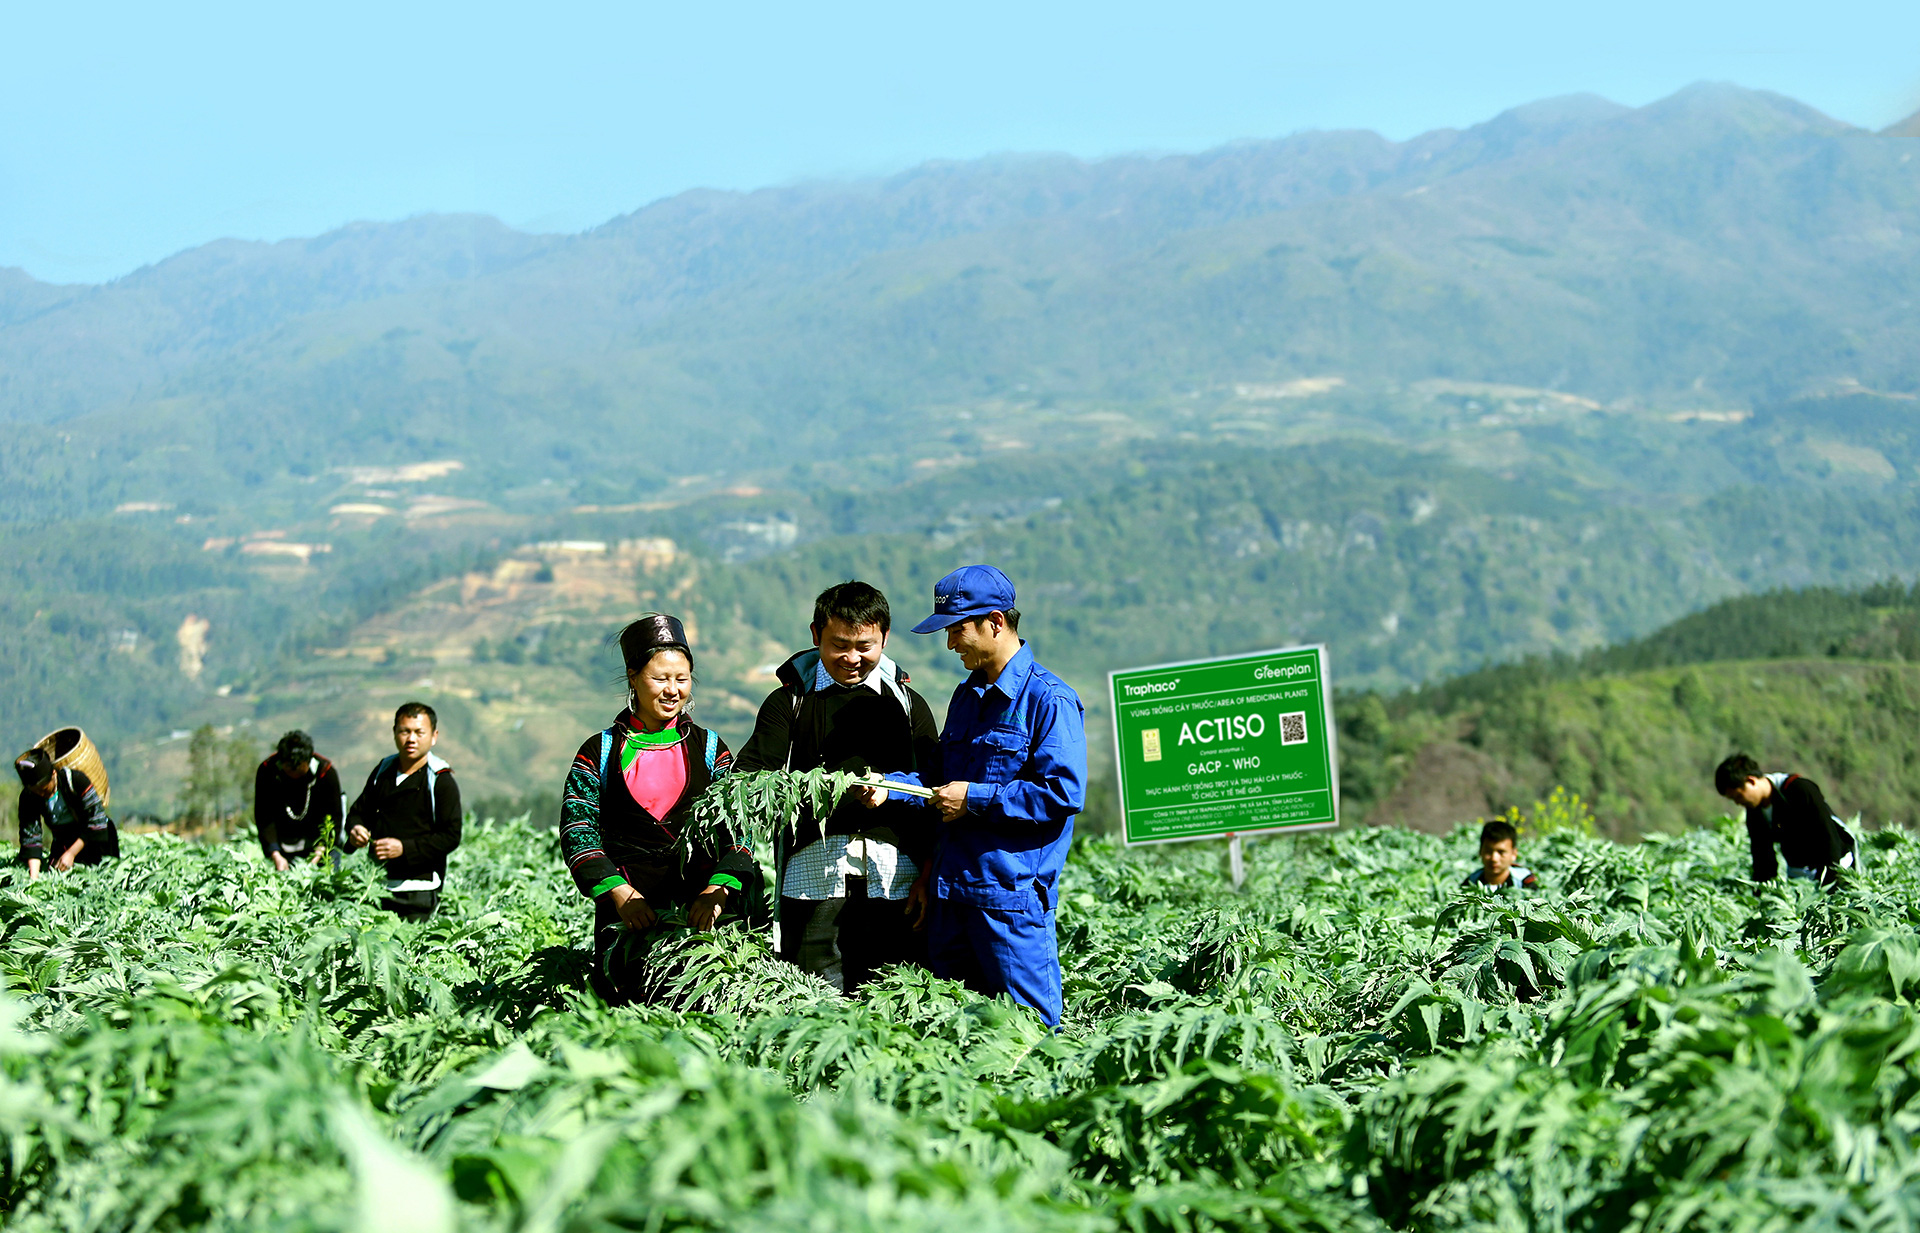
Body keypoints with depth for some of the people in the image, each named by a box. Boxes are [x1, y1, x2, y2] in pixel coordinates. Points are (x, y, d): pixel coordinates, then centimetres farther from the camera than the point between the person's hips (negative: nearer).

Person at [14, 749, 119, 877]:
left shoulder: (76, 779, -25)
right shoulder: (27, 798, -15)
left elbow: (96, 819, -21)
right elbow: (30, 836, -18)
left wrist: (71, 853, -22)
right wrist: (33, 875, -30)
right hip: (63, 845, 3)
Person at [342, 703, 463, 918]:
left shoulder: (442, 782, -5)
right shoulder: (384, 770, 12)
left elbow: (451, 836, -11)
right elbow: (359, 811, 21)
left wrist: (405, 848, -20)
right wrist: (355, 830, -3)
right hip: (377, 883, 5)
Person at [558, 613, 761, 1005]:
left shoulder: (710, 749, 14)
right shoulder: (599, 753, 10)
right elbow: (576, 833, 2)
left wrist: (717, 891, -12)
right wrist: (619, 893, -12)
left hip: (702, 908, 1)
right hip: (629, 911, -1)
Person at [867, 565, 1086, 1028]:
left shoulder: (1049, 701, -11)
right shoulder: (967, 695, 16)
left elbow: (1064, 793, -18)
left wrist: (975, 798, -15)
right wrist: (888, 786, 5)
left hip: (1012, 896, -8)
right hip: (952, 892, 8)